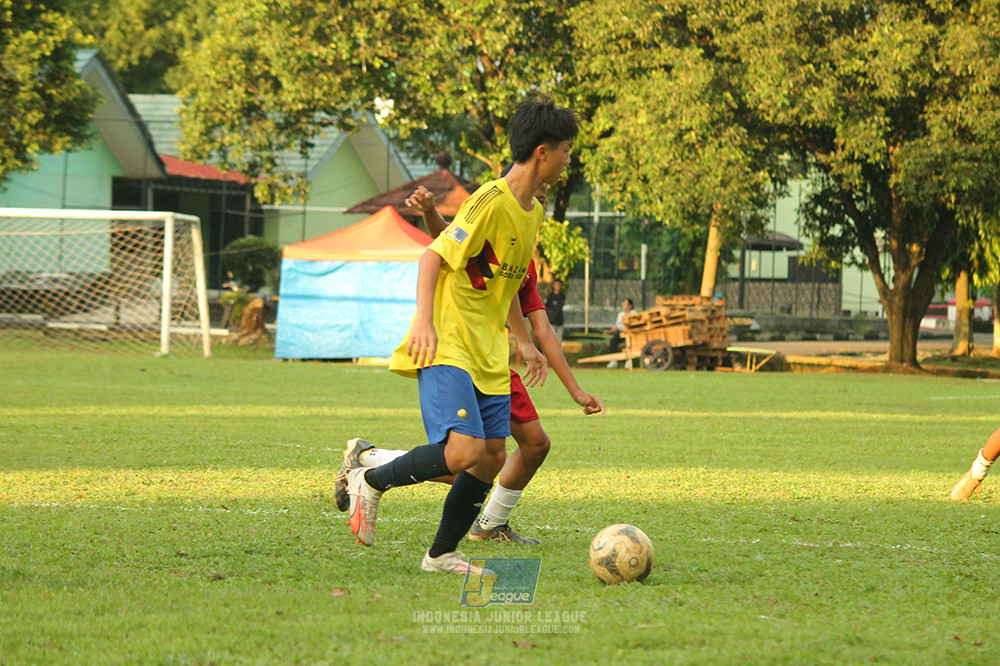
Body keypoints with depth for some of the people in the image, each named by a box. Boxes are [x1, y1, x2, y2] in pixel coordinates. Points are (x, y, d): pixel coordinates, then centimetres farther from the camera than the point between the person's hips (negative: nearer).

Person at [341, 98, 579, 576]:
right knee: (464, 452, -22)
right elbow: (434, 256, -17)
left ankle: (442, 554, 15)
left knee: (492, 458, 4)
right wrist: (423, 320, -28)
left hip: (488, 355, 9)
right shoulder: (491, 201, -14)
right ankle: (370, 481, -1)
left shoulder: (532, 212, 14)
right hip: (447, 346, -9)